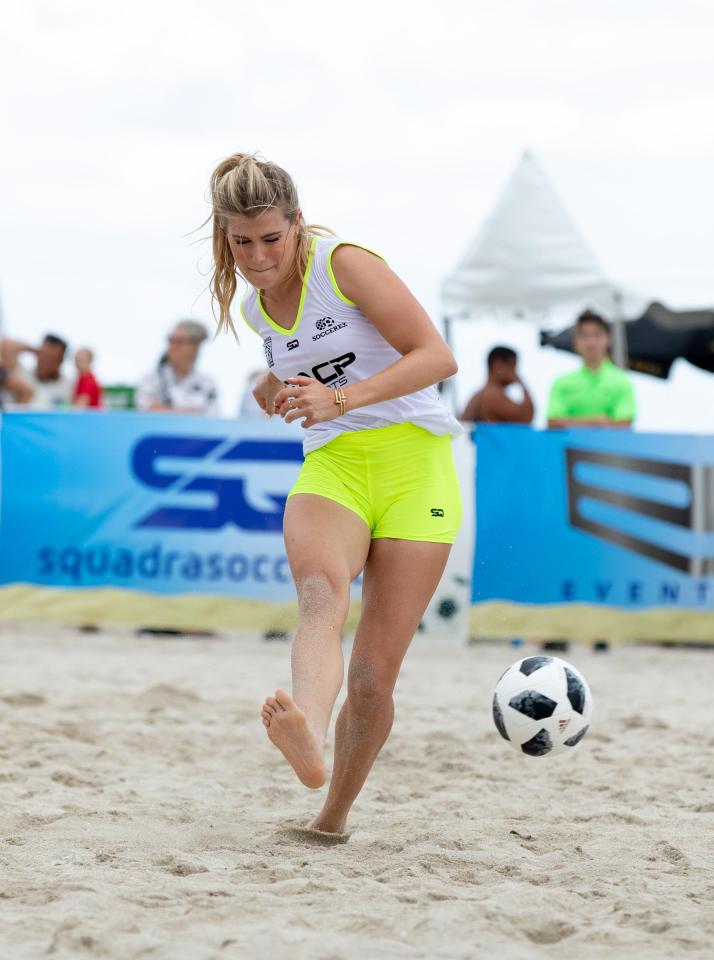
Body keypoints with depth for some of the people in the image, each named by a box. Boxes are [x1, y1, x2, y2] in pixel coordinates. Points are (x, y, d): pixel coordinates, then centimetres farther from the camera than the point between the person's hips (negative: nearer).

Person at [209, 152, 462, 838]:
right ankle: (308, 737, -63)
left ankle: (334, 816, 14)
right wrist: (276, 386, 15)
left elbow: (436, 356, -14)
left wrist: (340, 399, -23)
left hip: (413, 462, -3)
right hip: (331, 467, 3)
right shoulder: (255, 306, 14)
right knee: (321, 592, -34)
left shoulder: (345, 264, -6)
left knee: (373, 679, -8)